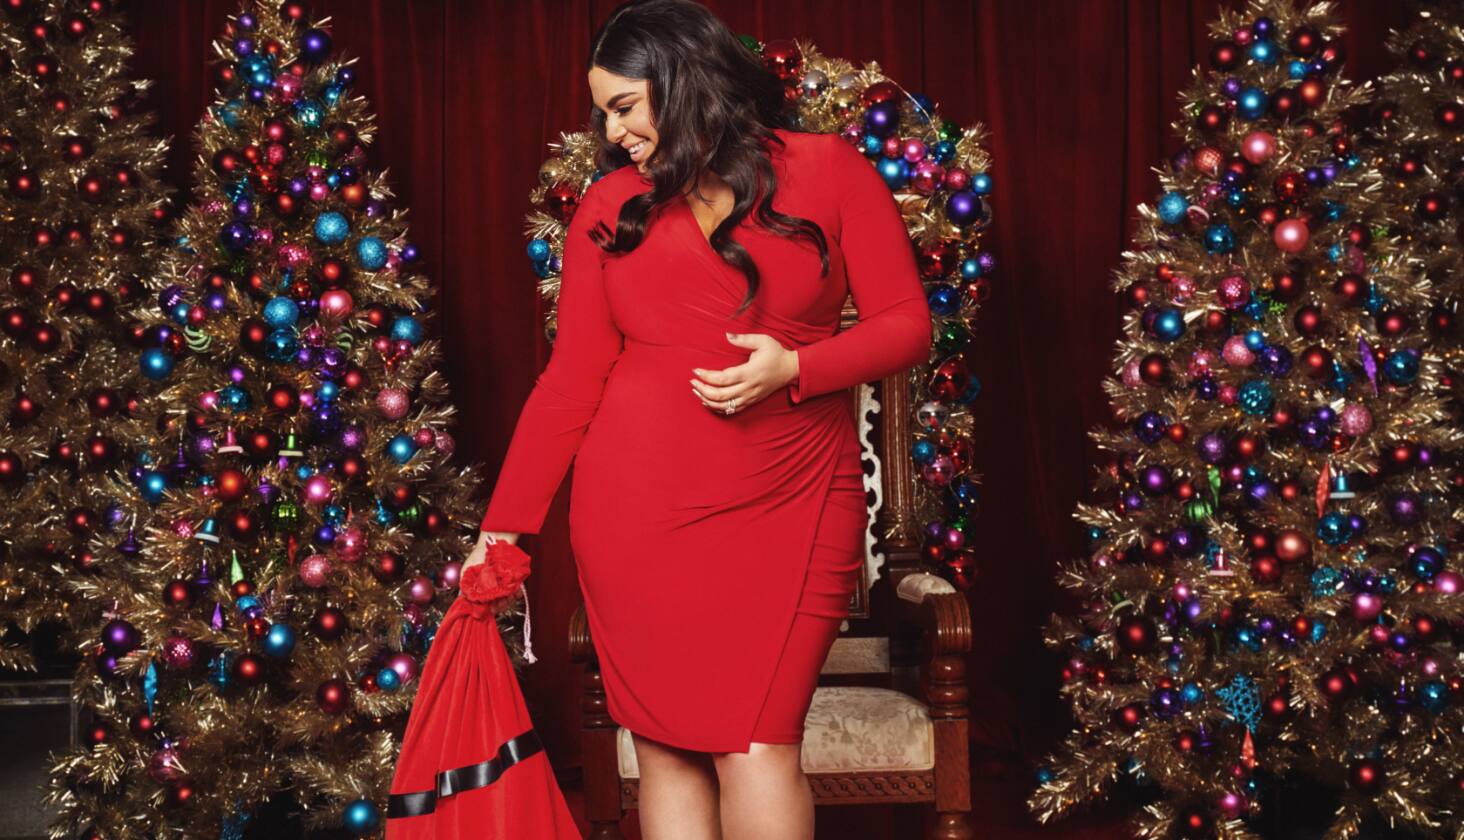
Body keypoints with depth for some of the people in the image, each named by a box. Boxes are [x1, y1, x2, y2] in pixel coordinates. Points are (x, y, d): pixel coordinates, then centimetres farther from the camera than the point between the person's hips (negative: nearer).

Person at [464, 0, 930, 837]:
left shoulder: (828, 170, 3)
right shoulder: (608, 207, 8)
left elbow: (908, 324, 2)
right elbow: (569, 381, 9)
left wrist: (795, 368, -14)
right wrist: (505, 525, 5)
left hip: (786, 508, -2)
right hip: (636, 511, 2)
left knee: (756, 744, -9)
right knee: (666, 745, 4)